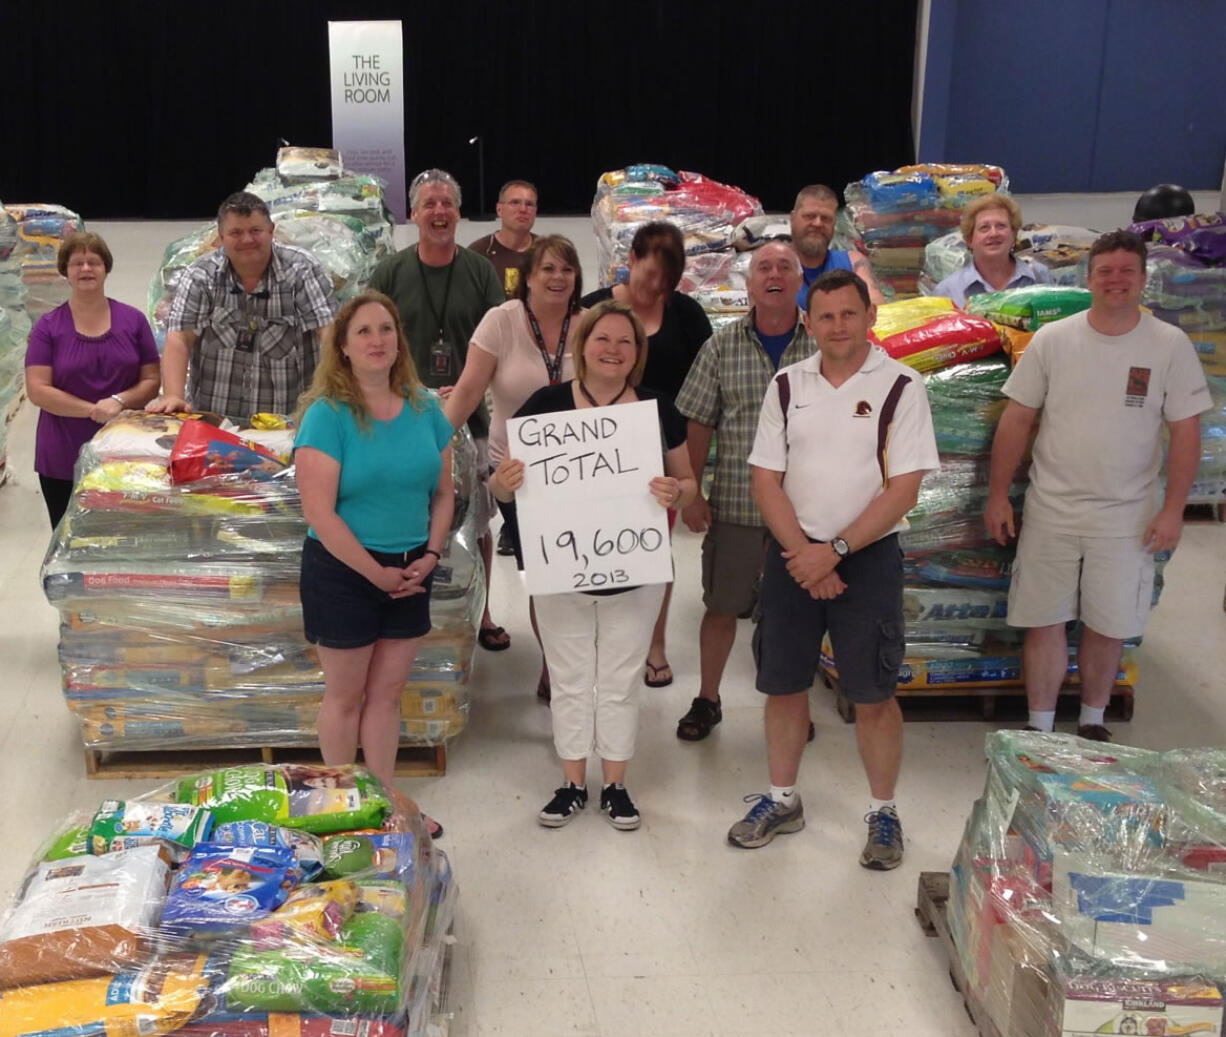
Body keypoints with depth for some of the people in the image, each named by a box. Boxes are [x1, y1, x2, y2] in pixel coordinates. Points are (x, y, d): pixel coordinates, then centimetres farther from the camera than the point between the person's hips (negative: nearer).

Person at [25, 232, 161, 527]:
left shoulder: (133, 320, 3)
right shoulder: (48, 327, -1)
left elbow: (151, 380, 3)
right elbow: (37, 390, -8)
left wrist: (119, 401, -16)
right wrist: (94, 409, -18)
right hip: (63, 462, -1)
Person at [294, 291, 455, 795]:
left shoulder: (425, 407, 2)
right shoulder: (327, 414, -14)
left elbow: (443, 491, 9)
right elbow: (320, 513, -18)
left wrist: (430, 556, -4)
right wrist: (377, 573, -15)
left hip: (410, 571, 5)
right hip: (344, 569, -4)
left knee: (387, 693, 15)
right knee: (345, 696, 9)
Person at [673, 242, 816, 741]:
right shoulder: (722, 346, 1)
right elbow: (698, 424, 3)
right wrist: (690, 493, -1)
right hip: (734, 506, 0)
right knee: (721, 606, 9)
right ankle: (707, 700, 26)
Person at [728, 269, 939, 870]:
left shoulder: (900, 387, -6)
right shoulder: (787, 386, 4)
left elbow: (903, 490, -11)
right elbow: (766, 480, 2)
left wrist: (834, 550, -15)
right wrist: (802, 554, -10)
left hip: (868, 556, -3)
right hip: (792, 555, 3)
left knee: (873, 695, 2)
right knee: (782, 684, 11)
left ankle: (882, 813, 20)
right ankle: (782, 801, 28)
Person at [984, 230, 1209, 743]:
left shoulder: (1170, 345, -4)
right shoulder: (1052, 339, -3)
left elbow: (1186, 430, -2)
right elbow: (1017, 418, 1)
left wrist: (1173, 509, -7)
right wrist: (998, 495, 0)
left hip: (1127, 519, 0)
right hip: (1051, 512, 0)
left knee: (1108, 627, 10)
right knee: (1044, 623, 6)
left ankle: (1092, 725, 30)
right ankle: (1040, 730, 20)